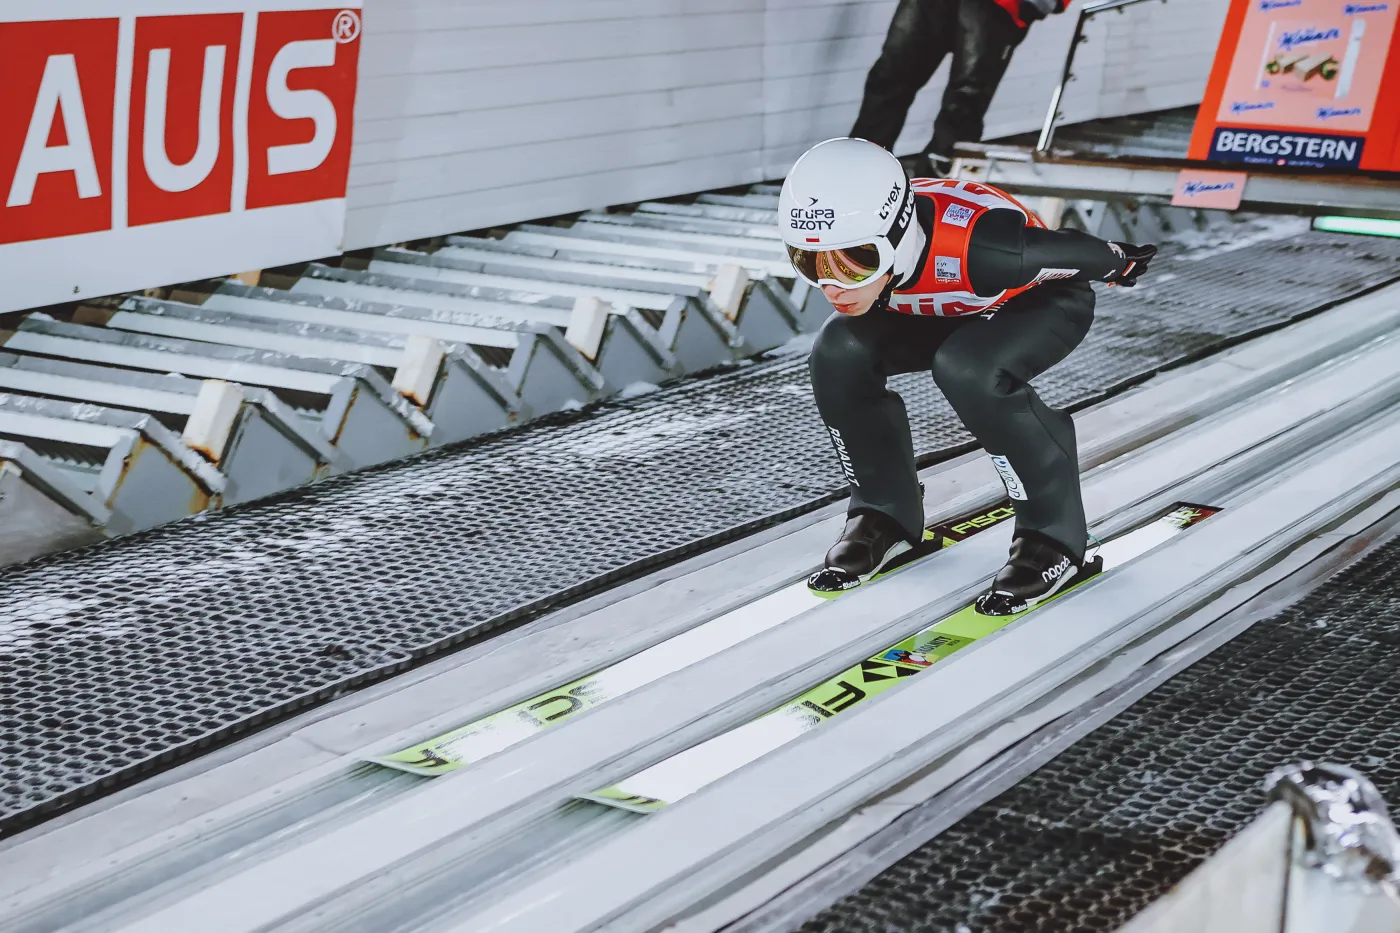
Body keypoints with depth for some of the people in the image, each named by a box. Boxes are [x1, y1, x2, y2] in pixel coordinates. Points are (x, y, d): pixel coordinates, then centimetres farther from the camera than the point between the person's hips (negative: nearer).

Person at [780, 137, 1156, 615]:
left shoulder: (977, 249, -44)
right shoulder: (854, 242, -28)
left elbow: (1075, 252, -22)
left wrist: (1120, 262, -3)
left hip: (1042, 302, -5)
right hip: (943, 310, 5)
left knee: (968, 368, -35)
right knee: (839, 353, -19)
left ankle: (1055, 538, -17)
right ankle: (887, 517, 0)